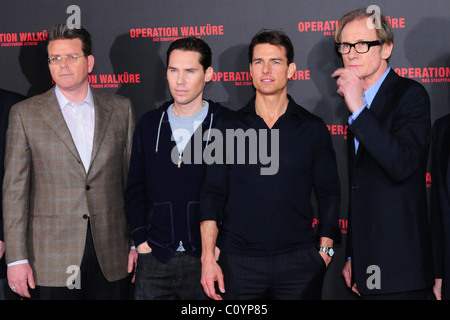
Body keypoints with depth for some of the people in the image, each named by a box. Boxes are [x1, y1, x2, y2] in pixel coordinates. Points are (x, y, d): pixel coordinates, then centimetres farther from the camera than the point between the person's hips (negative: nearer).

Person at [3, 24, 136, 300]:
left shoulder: (120, 109, 7)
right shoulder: (25, 113, 2)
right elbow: (14, 189, -1)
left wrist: (138, 243, 5)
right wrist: (16, 257, -6)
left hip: (111, 256, 2)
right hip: (51, 261, -1)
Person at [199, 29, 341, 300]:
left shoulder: (313, 128, 4)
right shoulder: (230, 127, 5)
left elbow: (329, 193, 7)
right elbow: (213, 193, 4)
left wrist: (325, 250, 0)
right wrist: (208, 257, -3)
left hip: (299, 261, 0)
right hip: (237, 262, 0)